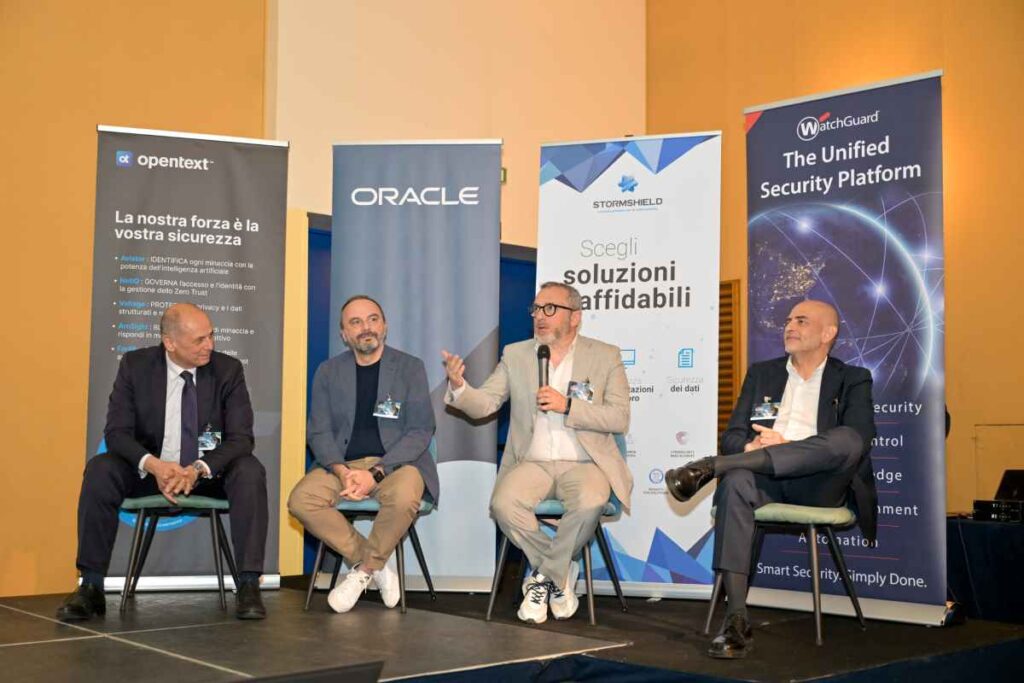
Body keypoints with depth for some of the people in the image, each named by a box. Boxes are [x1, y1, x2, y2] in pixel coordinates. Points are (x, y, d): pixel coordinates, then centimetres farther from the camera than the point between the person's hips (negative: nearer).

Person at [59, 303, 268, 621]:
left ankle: (248, 585, -29)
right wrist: (153, 465, -31)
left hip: (211, 473, 0)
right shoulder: (135, 365, -7)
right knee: (99, 469, -26)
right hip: (150, 470, 1)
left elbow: (241, 438, -12)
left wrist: (199, 469, -31)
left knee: (250, 472, -30)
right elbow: (117, 431, -10)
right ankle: (91, 587, -19)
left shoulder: (228, 369, -8)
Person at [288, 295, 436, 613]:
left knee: (403, 497, -36)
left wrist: (376, 473, -18)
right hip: (342, 463, 3)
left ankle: (363, 571, -9)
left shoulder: (410, 368, 3)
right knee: (301, 500, -25)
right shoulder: (328, 371, 11)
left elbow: (420, 431, -4)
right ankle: (375, 567, -10)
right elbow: (318, 431, 6)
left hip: (396, 462, -3)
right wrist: (342, 471, -15)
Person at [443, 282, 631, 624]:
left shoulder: (605, 356, 5)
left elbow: (619, 418, -4)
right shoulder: (516, 355, 11)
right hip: (532, 463, 2)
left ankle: (544, 576, -6)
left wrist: (566, 406, -15)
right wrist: (459, 386, -19)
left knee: (589, 503, -34)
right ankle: (561, 574, -4)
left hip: (583, 464, -2)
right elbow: (484, 404, 3)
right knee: (503, 504, -28)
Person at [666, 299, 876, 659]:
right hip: (766, 479, 2)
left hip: (817, 484, -2)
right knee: (736, 481, -35)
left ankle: (711, 467, -35)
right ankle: (737, 620, -41)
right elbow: (732, 437, 16)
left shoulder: (853, 379, 15)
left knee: (848, 439, -34)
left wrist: (785, 444, -15)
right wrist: (750, 447, -10)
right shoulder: (761, 373, 24)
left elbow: (857, 440, -4)